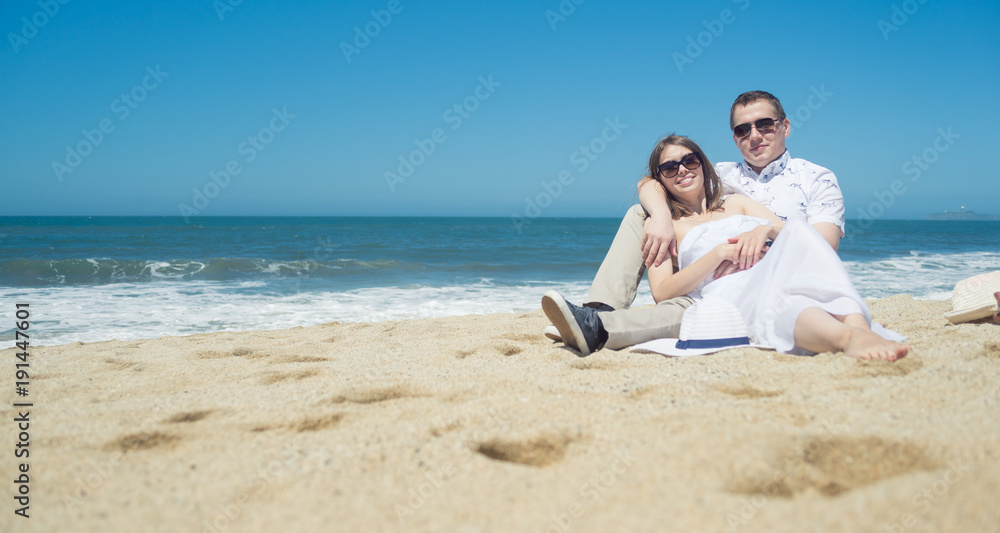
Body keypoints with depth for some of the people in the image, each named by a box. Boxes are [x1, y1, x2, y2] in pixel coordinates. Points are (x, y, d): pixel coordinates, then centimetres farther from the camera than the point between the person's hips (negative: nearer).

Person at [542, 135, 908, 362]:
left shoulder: (737, 203, 34)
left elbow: (794, 232, 22)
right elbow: (662, 291, 5)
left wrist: (767, 228, -2)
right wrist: (720, 253, -5)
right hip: (730, 294, -3)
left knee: (798, 231, -32)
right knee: (778, 306, -40)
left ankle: (855, 327, -56)